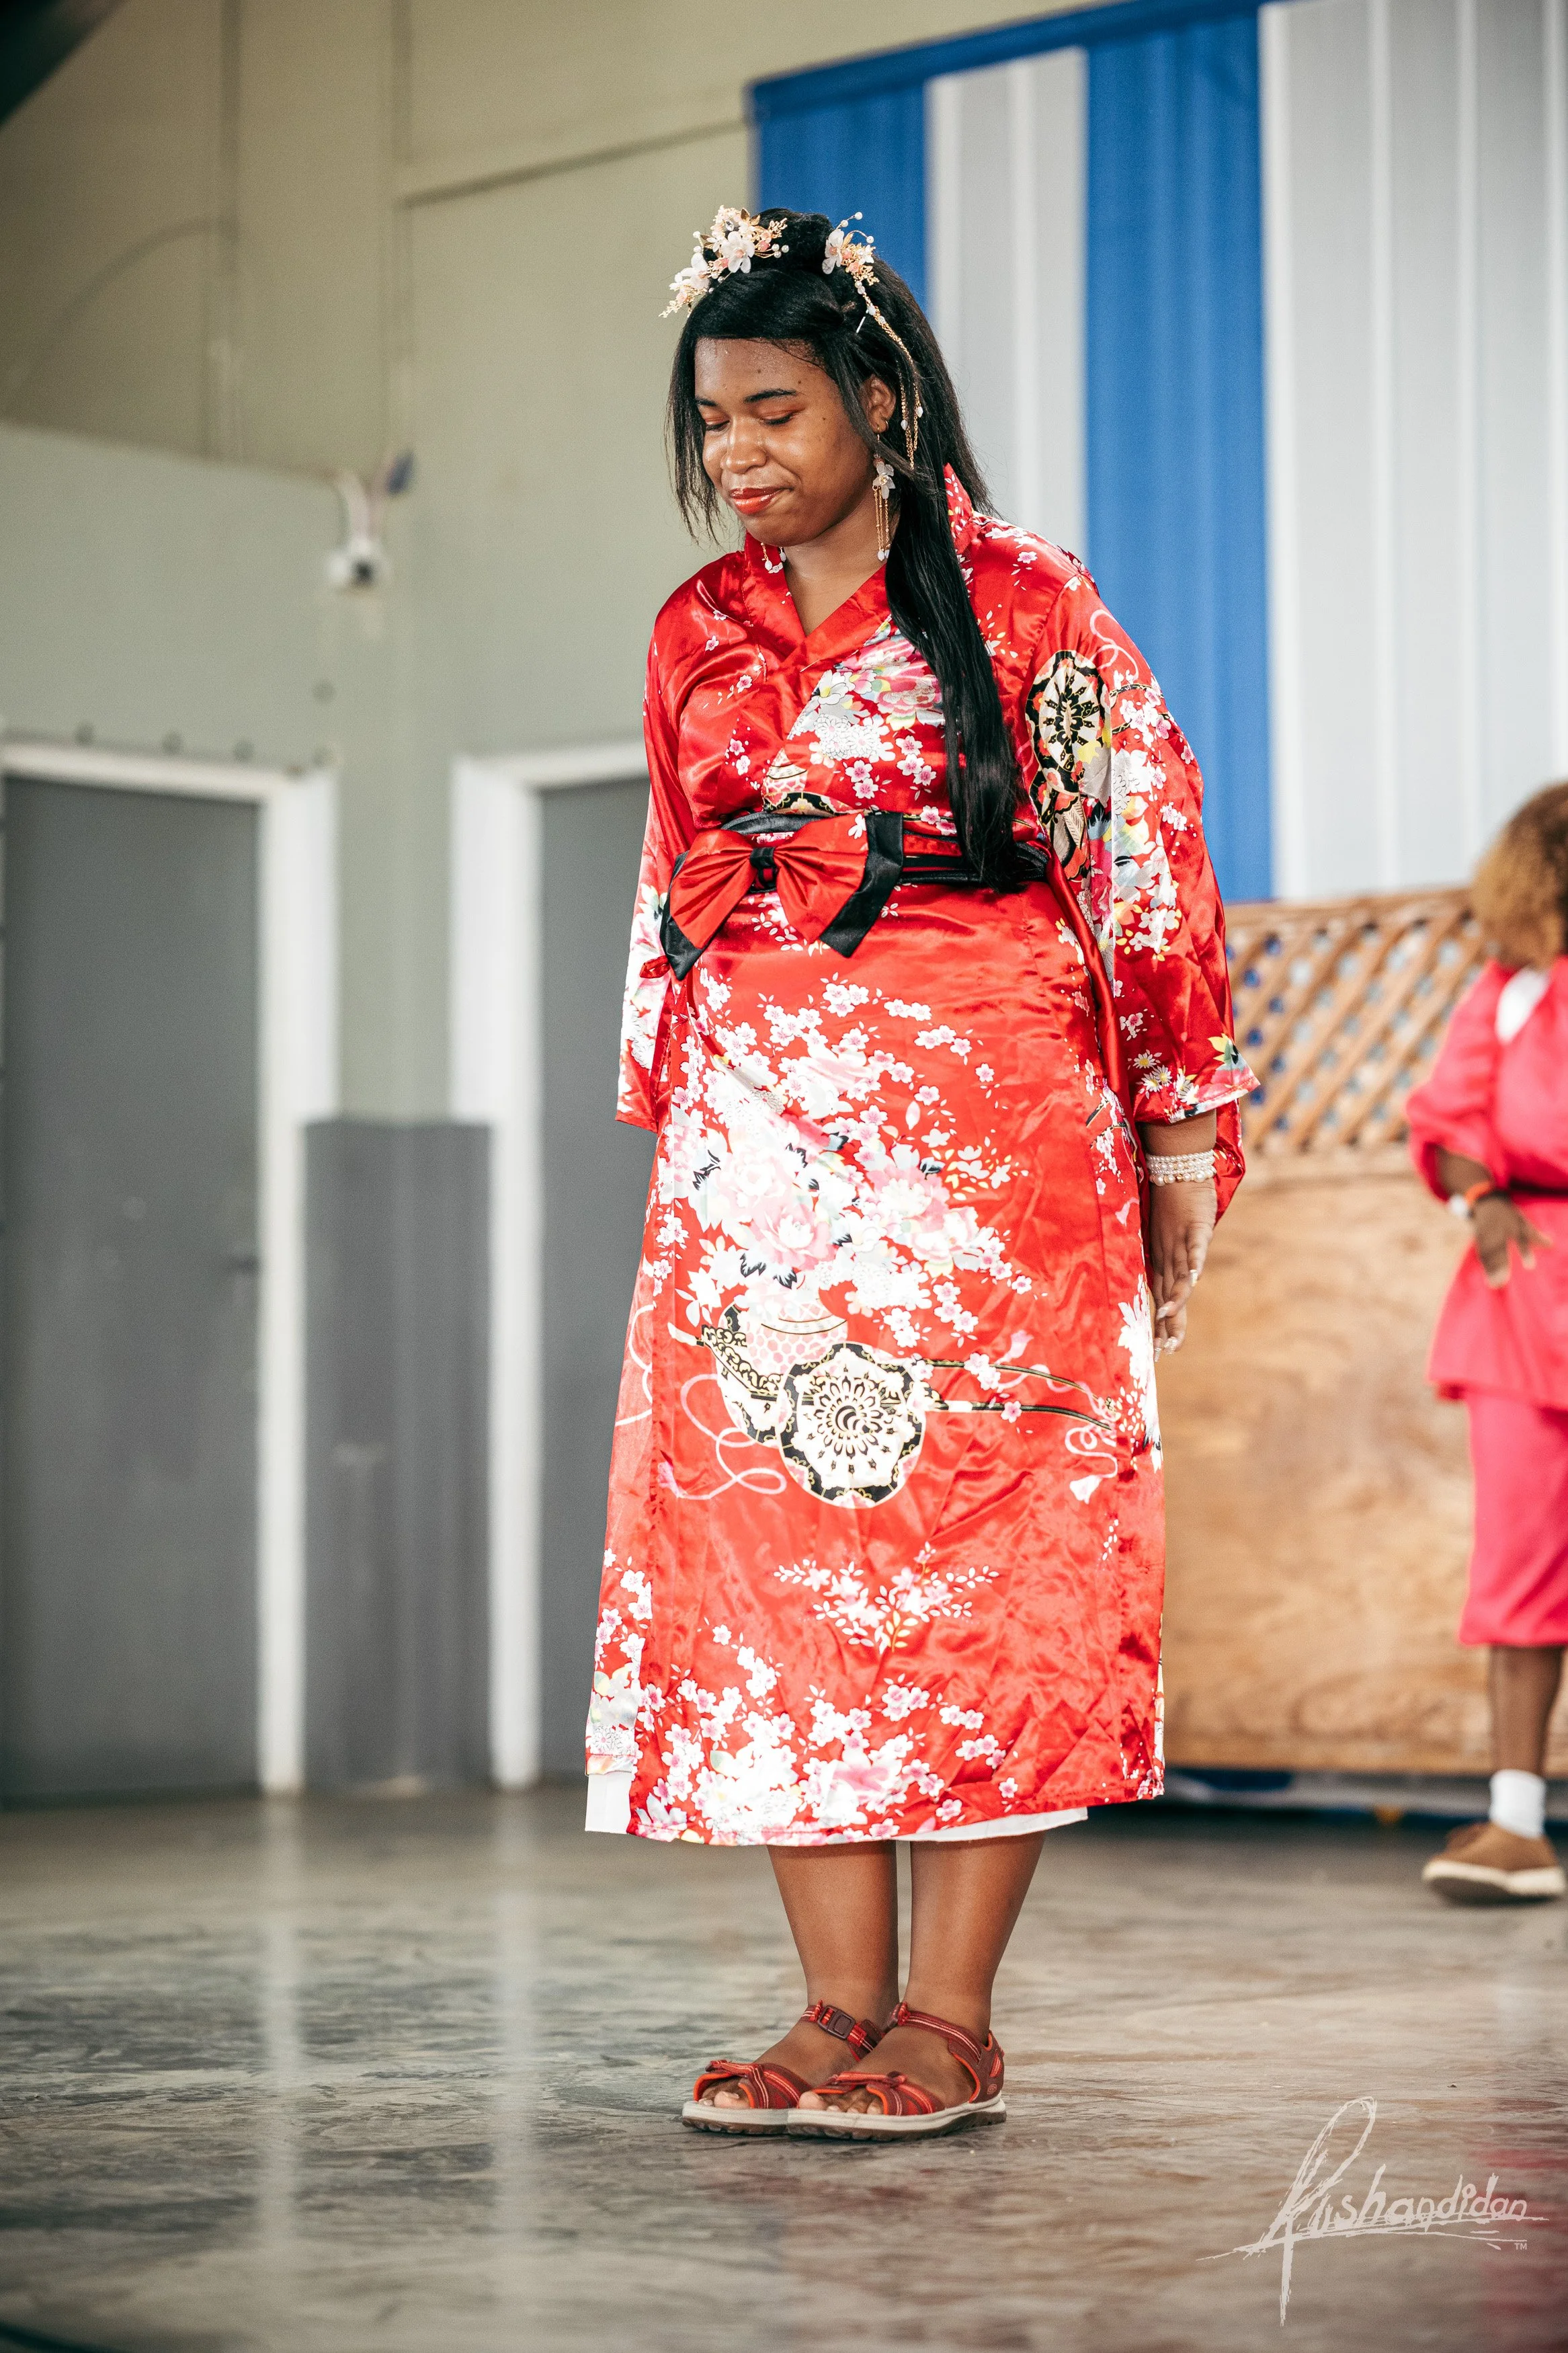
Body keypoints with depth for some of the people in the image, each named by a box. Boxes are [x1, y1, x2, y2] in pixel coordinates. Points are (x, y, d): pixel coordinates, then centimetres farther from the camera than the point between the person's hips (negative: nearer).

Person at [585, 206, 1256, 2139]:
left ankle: (950, 2018, -3)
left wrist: (1180, 1137, -2)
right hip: (758, 1150, 5)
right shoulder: (700, 633, 14)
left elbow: (1148, 865, 0)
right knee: (771, 1548, -1)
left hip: (988, 1138, -5)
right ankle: (841, 2008, 3)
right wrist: (667, 1118, 18)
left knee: (982, 1549, -7)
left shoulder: (1026, 608, -1)